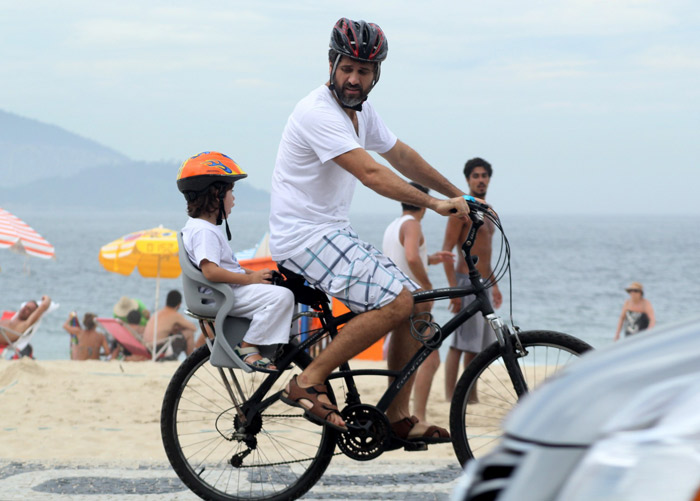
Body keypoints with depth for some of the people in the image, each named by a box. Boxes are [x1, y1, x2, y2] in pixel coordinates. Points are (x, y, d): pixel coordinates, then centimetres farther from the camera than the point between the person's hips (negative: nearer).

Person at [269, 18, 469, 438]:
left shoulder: (360, 110, 10)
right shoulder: (319, 113, -20)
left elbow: (402, 156, 22)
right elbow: (371, 174, -27)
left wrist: (460, 196, 22)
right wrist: (435, 205, -29)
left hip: (335, 234, 9)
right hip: (304, 236, -9)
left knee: (417, 306, 3)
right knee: (396, 300, -23)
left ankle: (399, 419, 9)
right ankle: (309, 383, -17)